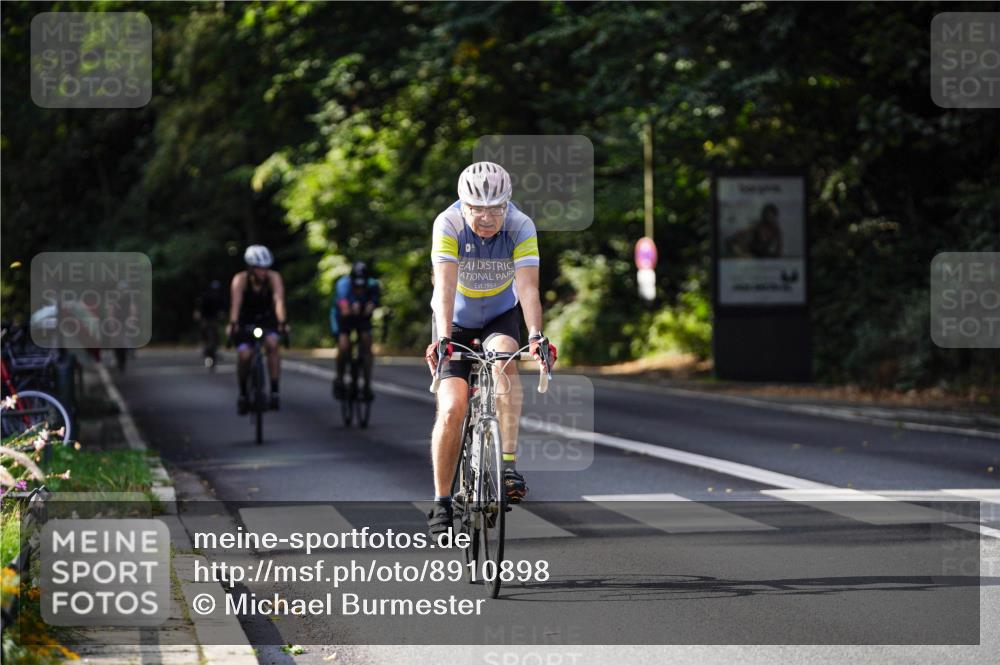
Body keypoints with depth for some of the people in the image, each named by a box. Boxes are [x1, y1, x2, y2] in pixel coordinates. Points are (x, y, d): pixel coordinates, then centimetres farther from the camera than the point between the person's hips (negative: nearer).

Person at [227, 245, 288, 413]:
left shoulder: (274, 278, -19)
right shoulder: (240, 280, -22)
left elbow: (279, 301, -33)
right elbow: (236, 303, -35)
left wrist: (282, 322, -50)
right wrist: (233, 324, -52)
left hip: (267, 320, 1)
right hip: (245, 322, -1)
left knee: (272, 343, -29)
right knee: (244, 354, -22)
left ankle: (274, 392, -24)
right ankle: (243, 393, 2)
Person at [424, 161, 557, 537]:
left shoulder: (521, 227, -23)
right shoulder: (448, 224, -26)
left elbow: (528, 287, -33)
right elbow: (445, 285, -35)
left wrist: (536, 335, -49)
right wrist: (443, 338, -49)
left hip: (501, 316, 1)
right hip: (457, 321, 0)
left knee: (505, 359, -33)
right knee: (452, 409, -14)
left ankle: (508, 462, -31)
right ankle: (441, 502, -1)